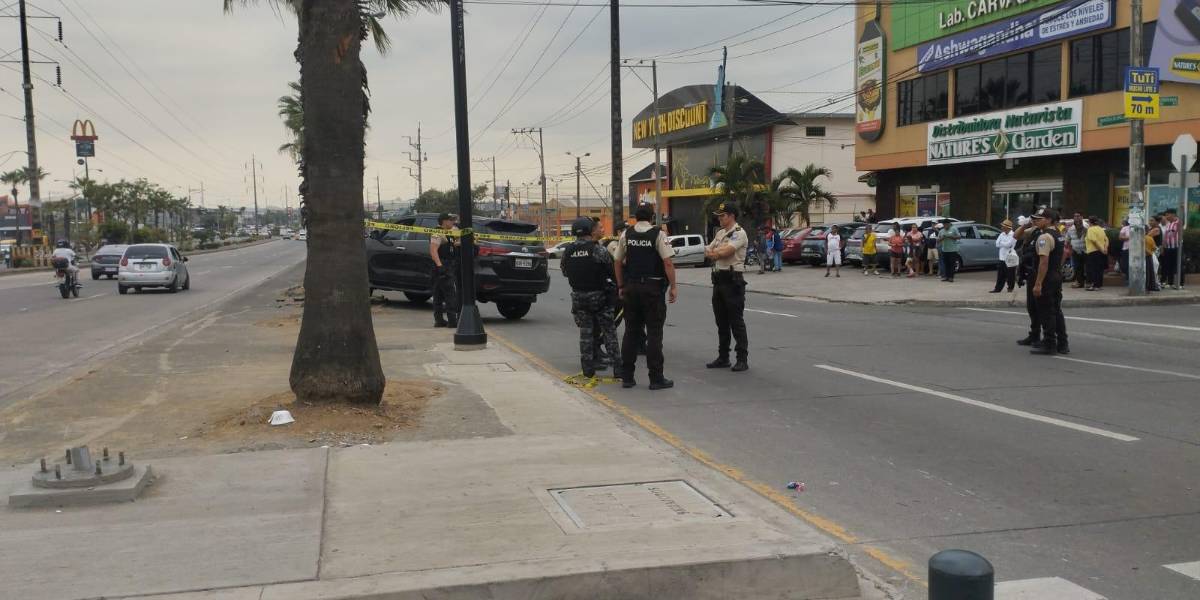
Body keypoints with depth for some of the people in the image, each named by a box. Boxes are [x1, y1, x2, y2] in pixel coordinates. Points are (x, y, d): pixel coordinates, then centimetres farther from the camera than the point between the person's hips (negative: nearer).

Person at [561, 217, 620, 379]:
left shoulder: (567, 251, -1)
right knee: (608, 330, 6)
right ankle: (616, 364, 5)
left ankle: (588, 368, 10)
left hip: (578, 296, 4)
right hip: (599, 295, -3)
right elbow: (611, 270, -11)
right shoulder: (598, 250, -14)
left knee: (585, 332, 10)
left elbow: (564, 272, 9)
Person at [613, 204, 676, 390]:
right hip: (653, 288, -4)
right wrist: (672, 287, -6)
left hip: (630, 288, 4)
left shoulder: (625, 235, 5)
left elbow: (618, 263, 9)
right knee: (654, 333, 1)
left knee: (630, 332, 11)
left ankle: (626, 377, 14)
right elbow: (668, 263, -13)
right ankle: (656, 378, 2)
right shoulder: (658, 234, -8)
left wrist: (621, 287, 17)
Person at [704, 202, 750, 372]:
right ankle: (723, 358, 20)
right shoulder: (719, 233, 17)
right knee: (721, 321, 13)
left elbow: (726, 252, -21)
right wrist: (719, 252, -10)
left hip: (733, 280, -9)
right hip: (718, 279, 9)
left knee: (736, 321, -6)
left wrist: (713, 252, -3)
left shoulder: (739, 233, -10)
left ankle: (742, 359, -1)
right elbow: (708, 251, 11)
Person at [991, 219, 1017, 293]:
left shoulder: (1013, 235, -11)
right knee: (1000, 275, 6)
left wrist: (1001, 243, -5)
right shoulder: (1002, 234, 10)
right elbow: (997, 244, 3)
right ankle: (998, 288, 9)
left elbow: (1008, 244, -20)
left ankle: (1010, 288, 17)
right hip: (1002, 258, 6)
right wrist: (1004, 244, -12)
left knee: (1010, 275, 4)